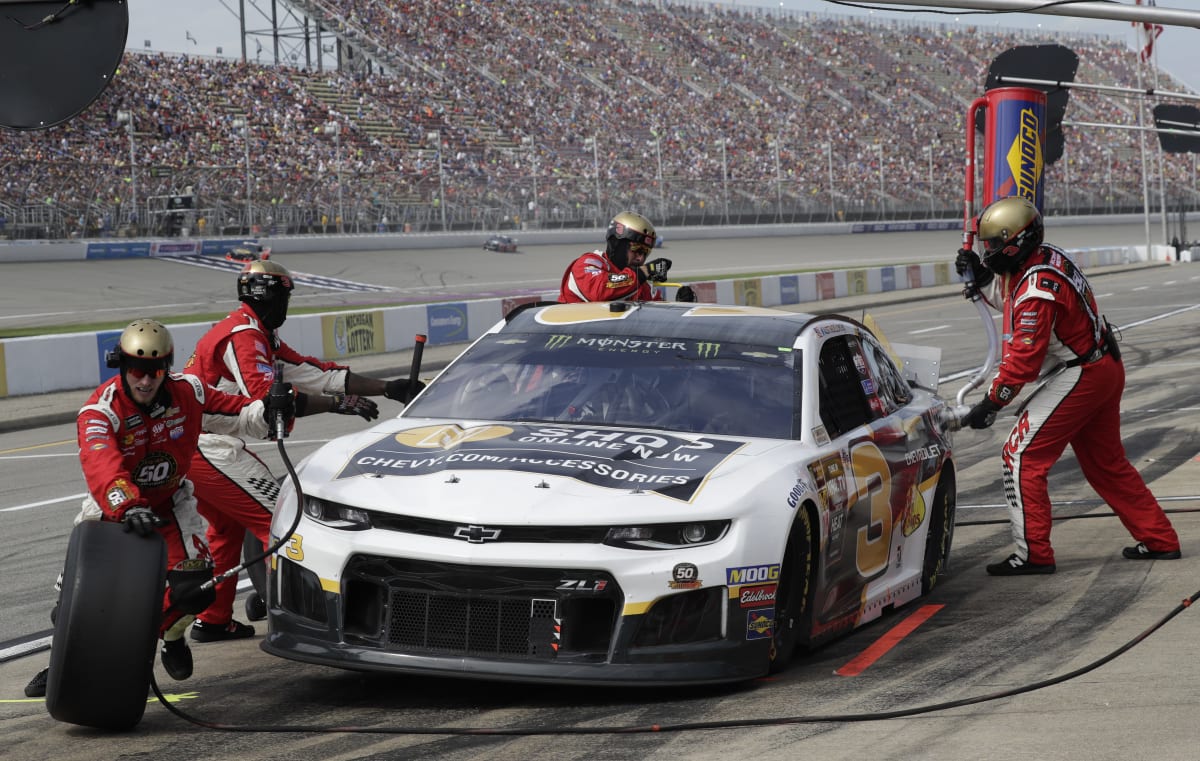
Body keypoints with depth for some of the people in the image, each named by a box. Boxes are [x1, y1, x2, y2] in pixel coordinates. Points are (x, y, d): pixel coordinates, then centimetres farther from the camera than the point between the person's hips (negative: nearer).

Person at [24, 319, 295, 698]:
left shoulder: (186, 393, -15)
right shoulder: (100, 412, -28)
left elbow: (235, 413, -3)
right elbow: (102, 467, -45)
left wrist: (267, 412, -25)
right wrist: (127, 507, -62)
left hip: (169, 502, 2)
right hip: (113, 506, -2)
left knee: (195, 575, -18)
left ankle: (170, 636, 14)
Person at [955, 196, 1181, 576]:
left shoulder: (1037, 288, -24)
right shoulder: (1047, 257, 5)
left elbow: (1024, 358, -24)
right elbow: (1012, 301, 23)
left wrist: (991, 403, -17)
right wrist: (982, 279, 9)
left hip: (1080, 377, -10)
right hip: (1106, 370, 10)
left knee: (1021, 455, -7)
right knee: (1106, 463, 20)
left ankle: (1033, 553, -6)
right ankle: (1159, 540, 27)